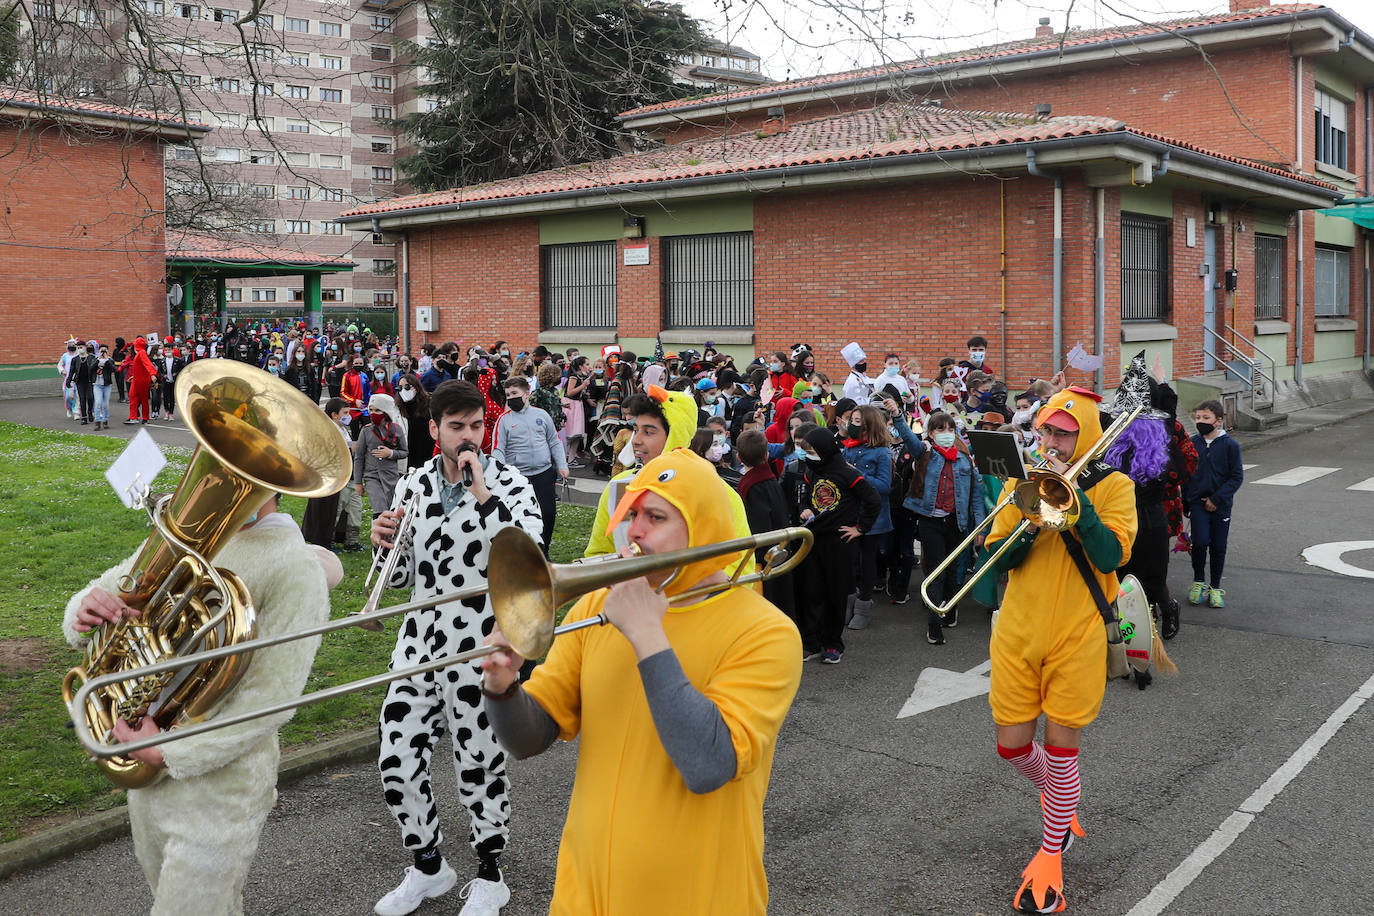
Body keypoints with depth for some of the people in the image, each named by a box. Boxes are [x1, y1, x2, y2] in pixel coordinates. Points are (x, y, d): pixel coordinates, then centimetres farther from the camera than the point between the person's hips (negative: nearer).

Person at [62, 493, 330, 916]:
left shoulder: (296, 568, -20)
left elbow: (270, 700, -24)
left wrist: (170, 753, -24)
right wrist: (85, 613, -18)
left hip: (220, 784, -7)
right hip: (145, 773, 7)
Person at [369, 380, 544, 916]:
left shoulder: (506, 481, -7)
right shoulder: (414, 487, 6)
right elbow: (402, 577, 14)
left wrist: (482, 491, -24)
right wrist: (386, 544, -7)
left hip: (481, 648, -4)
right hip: (421, 640, 5)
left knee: (480, 766, 7)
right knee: (397, 763, 7)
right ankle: (428, 866, 30)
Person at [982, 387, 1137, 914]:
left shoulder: (1112, 486, -4)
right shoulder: (1022, 484, 6)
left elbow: (1110, 556, -18)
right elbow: (1000, 557, -1)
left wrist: (1073, 494, -22)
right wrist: (1032, 515, -18)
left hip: (1076, 638, -3)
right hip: (1018, 634, 3)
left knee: (1062, 749, 4)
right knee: (1011, 744, 9)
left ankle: (1050, 858, 23)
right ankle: (1055, 794, 43)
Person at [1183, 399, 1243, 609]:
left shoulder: (1230, 445, -5)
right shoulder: (1192, 444, 2)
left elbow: (1237, 477, -5)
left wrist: (1217, 499, -13)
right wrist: (1185, 503, 9)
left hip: (1220, 505, -1)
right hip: (1198, 503, 1)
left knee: (1218, 546, 6)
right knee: (1200, 541, -12)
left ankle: (1215, 587, 21)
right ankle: (1199, 581, 9)